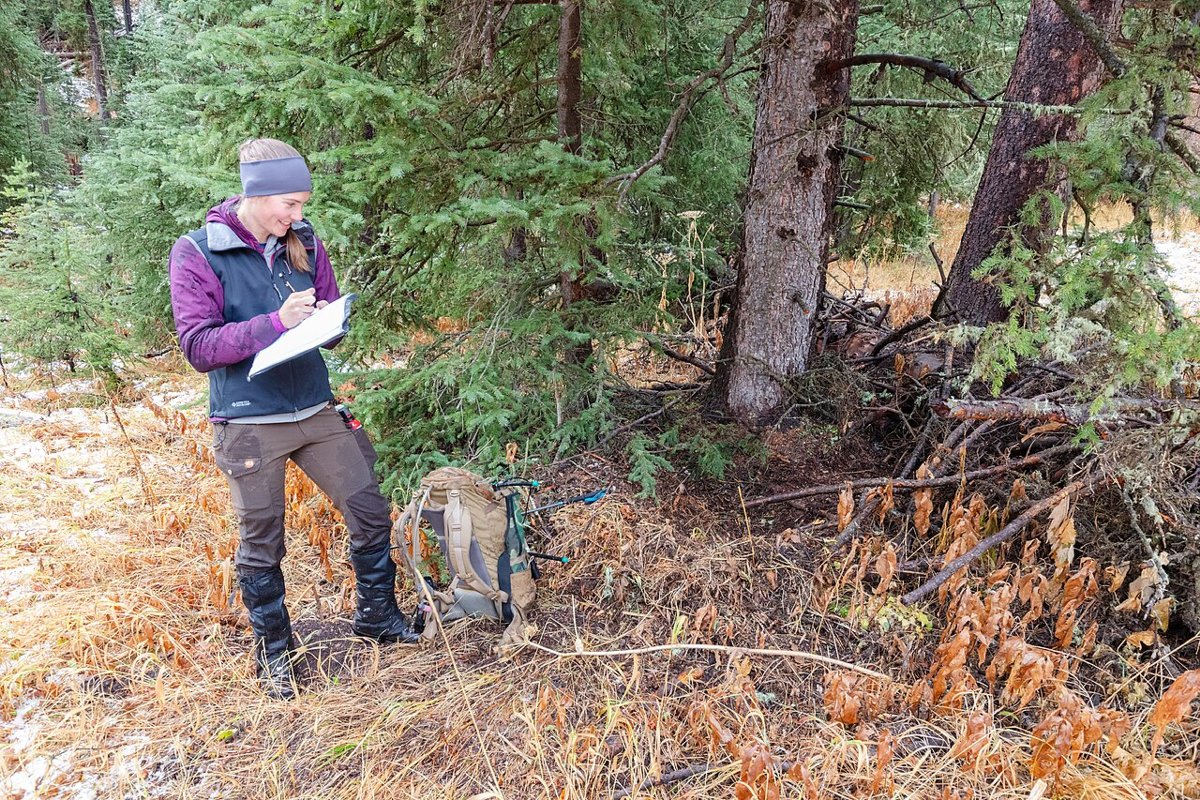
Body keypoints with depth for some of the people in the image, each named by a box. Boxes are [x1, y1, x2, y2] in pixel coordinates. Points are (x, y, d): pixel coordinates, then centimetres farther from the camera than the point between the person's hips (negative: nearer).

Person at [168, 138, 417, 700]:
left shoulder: (305, 244, 3)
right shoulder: (197, 254, -9)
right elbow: (199, 347, -13)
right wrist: (277, 321, -24)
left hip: (316, 410, 4)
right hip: (248, 424, -4)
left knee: (370, 511, 9)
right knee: (260, 544, 10)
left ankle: (377, 617, 31)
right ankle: (273, 651, 31)